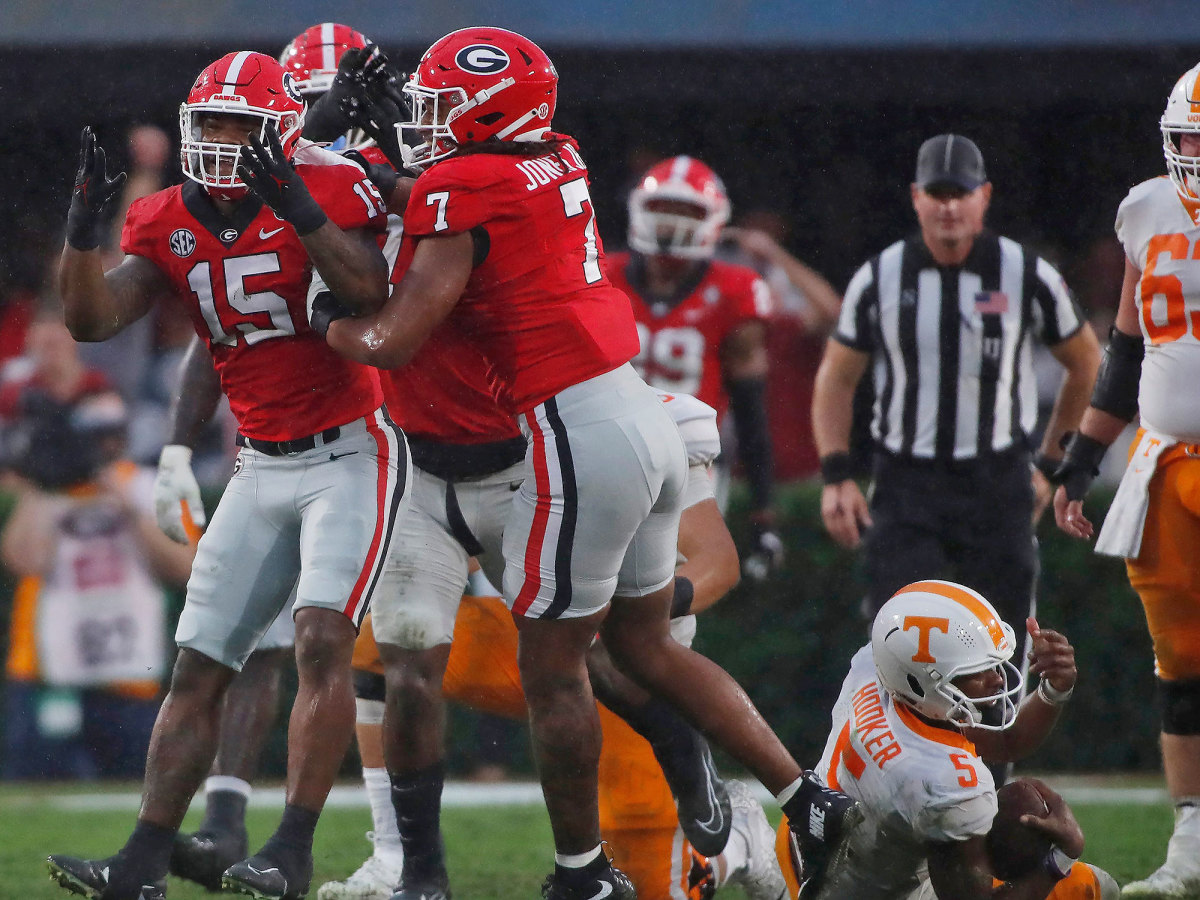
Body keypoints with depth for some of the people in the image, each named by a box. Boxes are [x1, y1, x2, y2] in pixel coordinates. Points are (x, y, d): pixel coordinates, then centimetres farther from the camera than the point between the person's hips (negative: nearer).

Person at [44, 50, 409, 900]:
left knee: (322, 640, -22)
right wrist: (83, 225, -21)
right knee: (198, 669, 3)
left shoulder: (328, 191, -12)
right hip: (263, 469, 6)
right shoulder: (169, 223, 4)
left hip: (350, 453, -6)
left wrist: (297, 209, -36)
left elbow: (373, 295, -27)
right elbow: (93, 318, -5)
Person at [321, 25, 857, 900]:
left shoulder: (462, 194, -12)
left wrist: (327, 318, 6)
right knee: (647, 645, 19)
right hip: (646, 419, 8)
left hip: (580, 437, -8)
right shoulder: (559, 164, 11)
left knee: (553, 665, 5)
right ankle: (812, 801, 16)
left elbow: (395, 341, -12)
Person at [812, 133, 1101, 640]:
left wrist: (1053, 464, 11)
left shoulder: (1026, 277, -3)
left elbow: (1085, 362, 12)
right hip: (906, 480, 0)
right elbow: (836, 379, 8)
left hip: (995, 482, 0)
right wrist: (836, 477, -3)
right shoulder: (879, 280, -1)